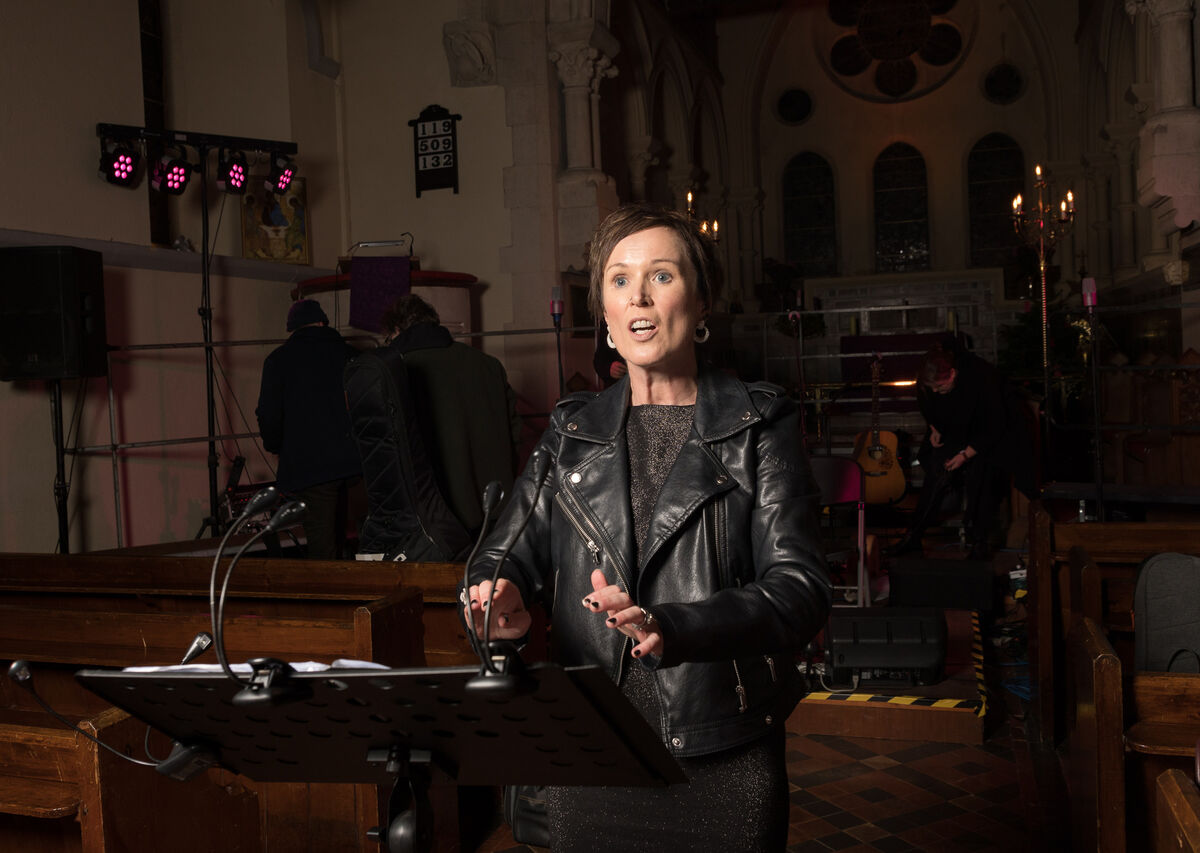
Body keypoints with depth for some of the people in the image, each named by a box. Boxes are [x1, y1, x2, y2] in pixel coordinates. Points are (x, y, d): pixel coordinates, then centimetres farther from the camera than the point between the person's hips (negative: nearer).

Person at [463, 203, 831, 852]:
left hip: (722, 762, -2)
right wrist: (500, 602, -19)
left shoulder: (759, 426, -1)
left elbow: (800, 585, -11)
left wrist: (672, 627, -27)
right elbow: (508, 553, 5)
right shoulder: (572, 431, 8)